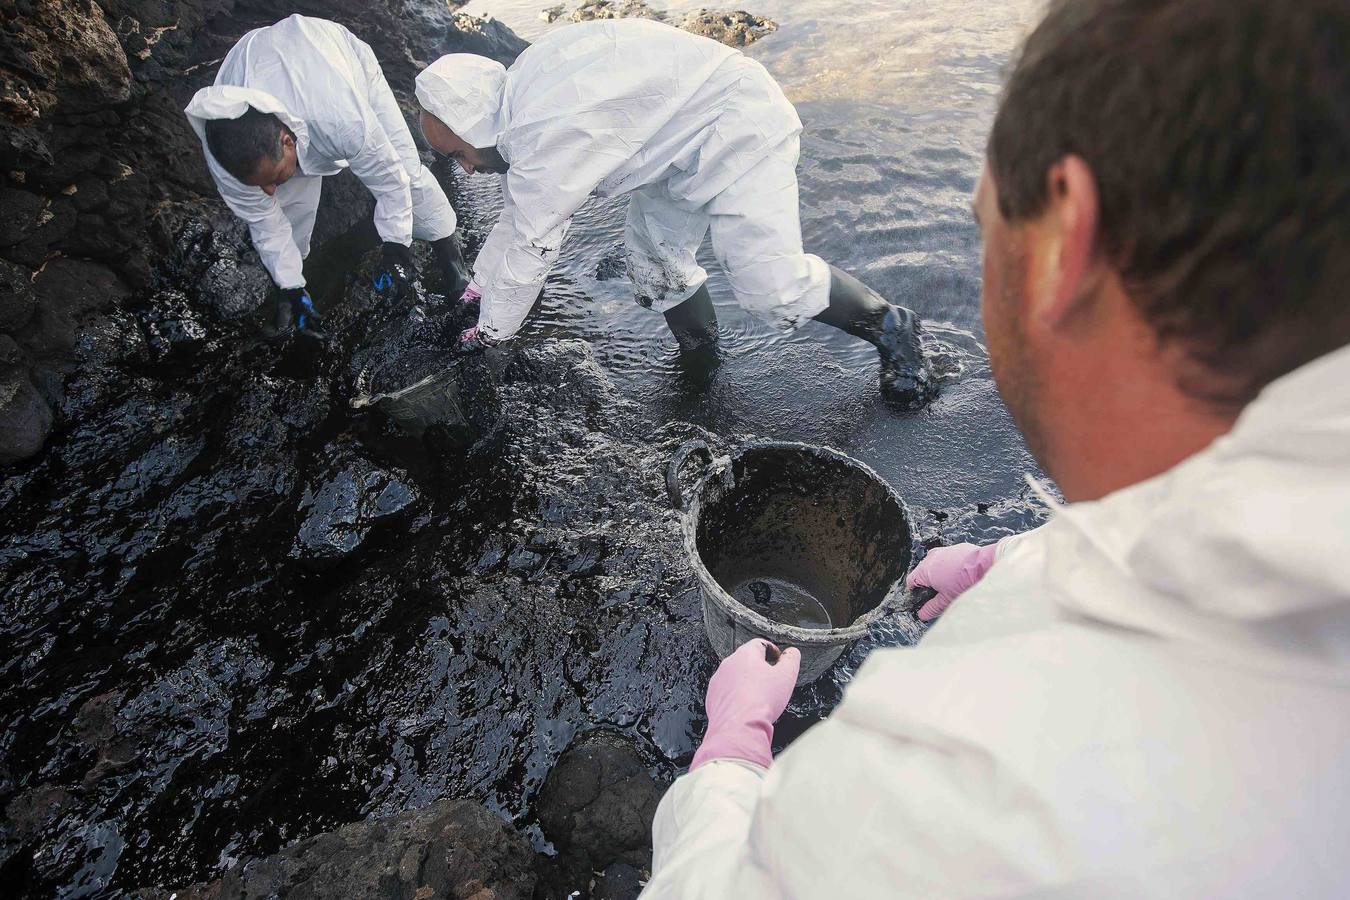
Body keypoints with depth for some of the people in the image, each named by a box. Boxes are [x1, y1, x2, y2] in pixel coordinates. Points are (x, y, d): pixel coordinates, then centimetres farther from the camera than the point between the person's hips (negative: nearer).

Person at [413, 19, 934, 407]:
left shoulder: (546, 137, -28)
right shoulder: (517, 105, 4)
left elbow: (529, 250, -20)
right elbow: (515, 217, 16)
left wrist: (487, 333, -5)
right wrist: (477, 289, 23)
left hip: (736, 125, -10)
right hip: (679, 135, 10)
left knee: (771, 284, -17)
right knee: (654, 262, 8)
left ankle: (890, 327, 6)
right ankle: (701, 356, 26)